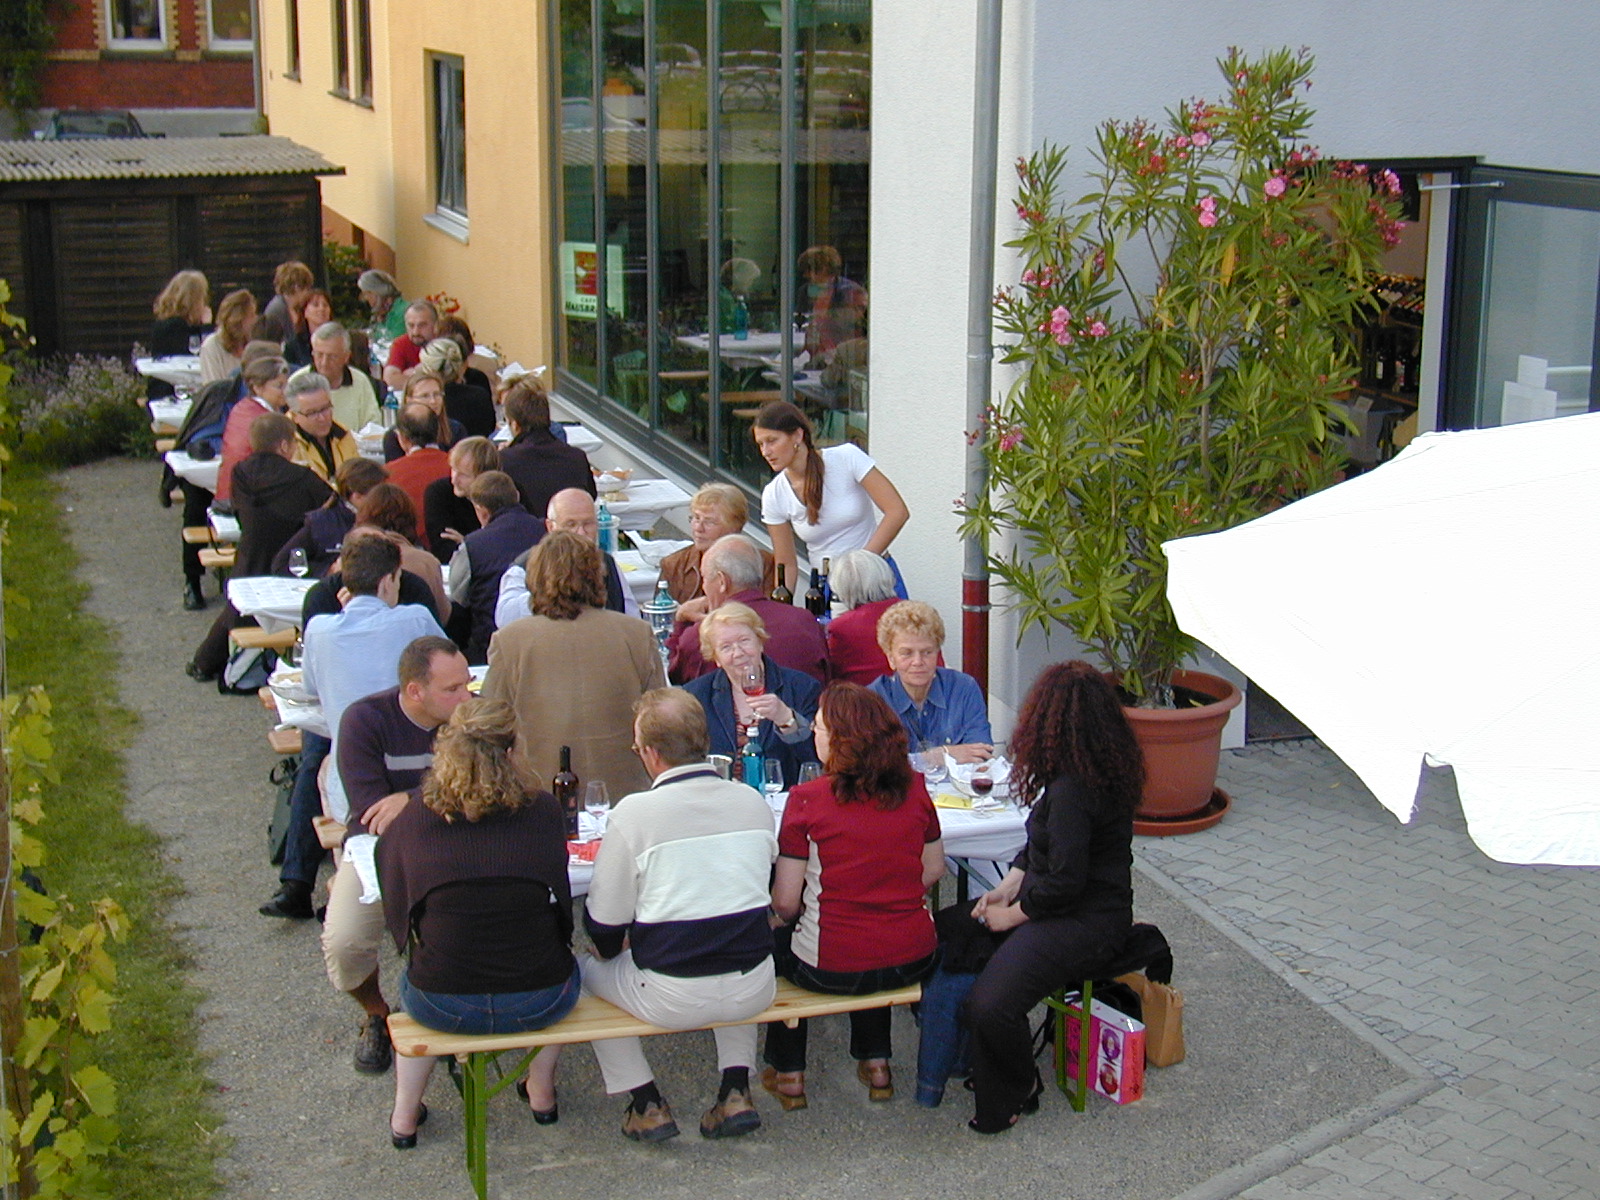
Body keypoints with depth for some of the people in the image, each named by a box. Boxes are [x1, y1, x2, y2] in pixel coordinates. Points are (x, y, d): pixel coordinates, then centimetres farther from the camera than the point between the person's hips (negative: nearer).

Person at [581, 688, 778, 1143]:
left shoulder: (633, 812, -13)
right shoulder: (753, 802, 0)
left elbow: (605, 925, -7)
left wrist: (610, 947, 18)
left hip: (672, 1000, -4)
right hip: (753, 993, 4)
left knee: (591, 971, 24)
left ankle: (647, 1105, 19)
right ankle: (736, 1092, 23)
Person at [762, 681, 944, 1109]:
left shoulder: (807, 800, -15)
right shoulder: (914, 789, -3)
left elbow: (785, 903, -10)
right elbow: (933, 870, 10)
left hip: (835, 970, -4)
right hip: (914, 959, 4)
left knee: (780, 944, 29)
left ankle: (788, 1073, 35)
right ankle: (875, 1062, 39)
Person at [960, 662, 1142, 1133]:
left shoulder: (1072, 789, -26)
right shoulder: (1098, 771, 6)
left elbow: (1065, 879, -25)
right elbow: (1040, 847, 15)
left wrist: (1012, 913, -11)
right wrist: (1006, 890, 4)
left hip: (1084, 922, -11)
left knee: (990, 1005, -25)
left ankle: (1017, 1091, 5)